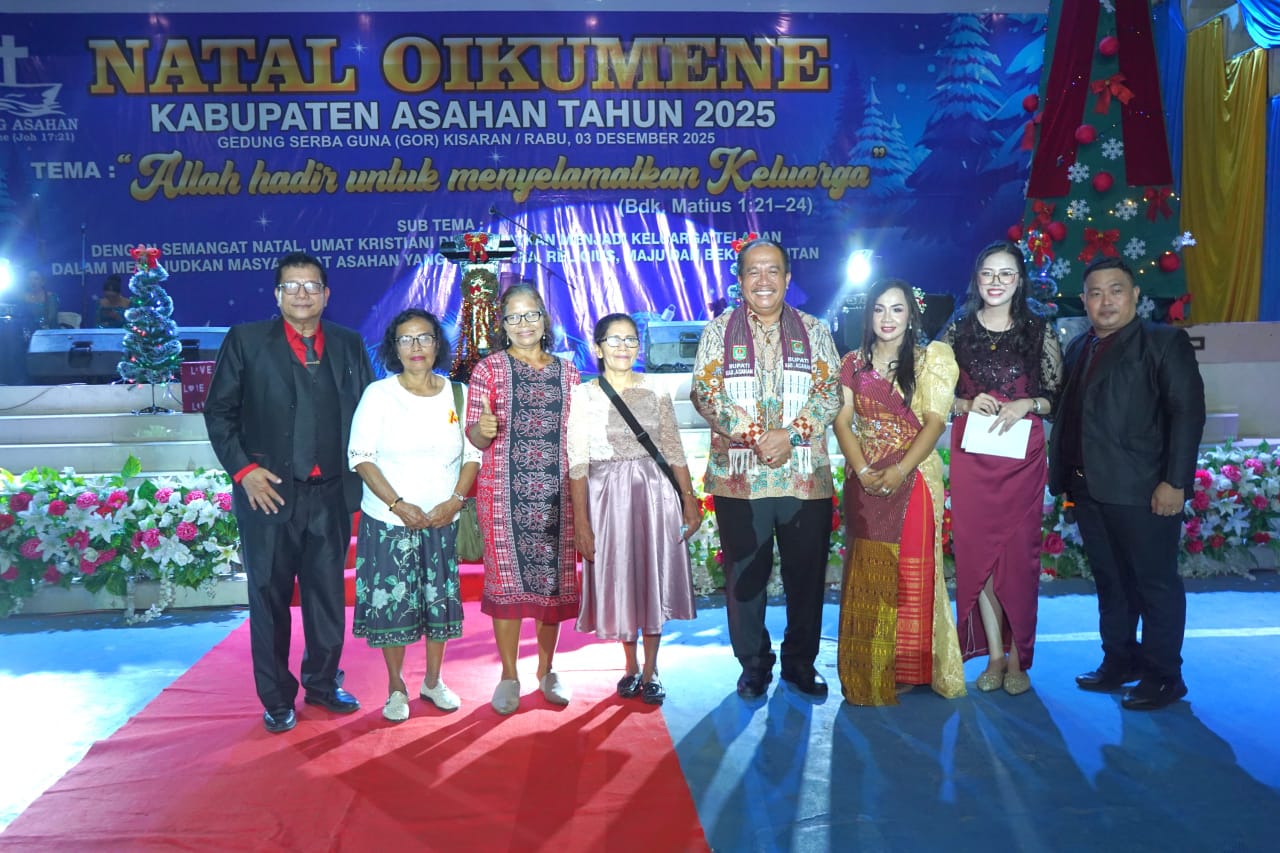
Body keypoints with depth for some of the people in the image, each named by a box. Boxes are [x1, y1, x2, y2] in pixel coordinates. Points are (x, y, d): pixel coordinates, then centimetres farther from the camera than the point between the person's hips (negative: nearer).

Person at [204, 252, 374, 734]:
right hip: (269, 491, -2)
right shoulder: (246, 341, 1)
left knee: (328, 595, 12)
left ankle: (323, 684, 30)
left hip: (330, 495, 2)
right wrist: (243, 469, -8)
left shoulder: (349, 345, 8)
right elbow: (218, 411, 1)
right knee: (269, 598, 8)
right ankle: (277, 699, 22)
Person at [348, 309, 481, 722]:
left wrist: (455, 501, -10)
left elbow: (473, 453, 4)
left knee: (440, 601, 9)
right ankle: (396, 688, 19)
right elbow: (361, 456, -7)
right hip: (389, 520, -2)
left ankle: (433, 681, 26)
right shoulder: (378, 394, -4)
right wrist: (399, 505, -15)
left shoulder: (456, 394, 2)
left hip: (444, 520, 2)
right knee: (391, 602, 3)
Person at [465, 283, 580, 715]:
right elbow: (476, 437, -1)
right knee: (507, 578, 0)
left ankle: (547, 670, 22)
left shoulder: (566, 371, 10)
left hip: (556, 491, 3)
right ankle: (509, 676, 14)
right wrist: (483, 428, -24)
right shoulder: (489, 368, 2)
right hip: (504, 490, -2)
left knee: (555, 576, 6)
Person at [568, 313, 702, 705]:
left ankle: (651, 670, 22)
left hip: (654, 494, 1)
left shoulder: (656, 391, 3)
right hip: (607, 496, -1)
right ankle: (631, 666, 28)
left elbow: (674, 452, 4)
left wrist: (690, 500, -1)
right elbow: (577, 464, -5)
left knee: (653, 580, 7)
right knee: (617, 581, 8)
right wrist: (581, 521, -10)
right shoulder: (583, 395, -3)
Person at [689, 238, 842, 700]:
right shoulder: (718, 330, 7)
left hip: (806, 476, 1)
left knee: (807, 573, 7)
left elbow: (830, 392, 1)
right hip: (738, 475, -1)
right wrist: (754, 436, -15)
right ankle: (754, 664, 21)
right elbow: (705, 392, -3)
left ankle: (801, 661, 24)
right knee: (745, 574, 6)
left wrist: (790, 435, -14)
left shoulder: (815, 331, 10)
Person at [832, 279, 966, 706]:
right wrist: (863, 471, -12)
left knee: (911, 573, 1)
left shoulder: (928, 360, 2)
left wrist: (899, 470, -18)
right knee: (867, 575, 4)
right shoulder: (853, 363, 9)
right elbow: (843, 421, 3)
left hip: (913, 480, -2)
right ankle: (869, 671, 14)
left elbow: (934, 422, -6)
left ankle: (909, 668, 12)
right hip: (864, 484, 2)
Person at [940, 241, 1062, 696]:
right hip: (970, 455, 1)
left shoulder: (1039, 331, 3)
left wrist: (1025, 405, -13)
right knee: (978, 550, 2)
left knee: (1018, 553, 0)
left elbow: (1058, 396, 5)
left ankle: (1017, 657, 13)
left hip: (1022, 456, -1)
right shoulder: (957, 330, 5)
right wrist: (967, 404, -11)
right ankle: (994, 654, 14)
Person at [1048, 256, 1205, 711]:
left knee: (1155, 583, 4)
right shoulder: (1078, 348, 16)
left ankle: (1163, 676, 16)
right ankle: (1120, 661, 28)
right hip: (1087, 487, 6)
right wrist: (1062, 474, 6)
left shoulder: (1164, 342, -4)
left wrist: (1174, 482, -16)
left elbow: (1188, 412, -10)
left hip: (1142, 489, -6)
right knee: (1110, 581, 15)